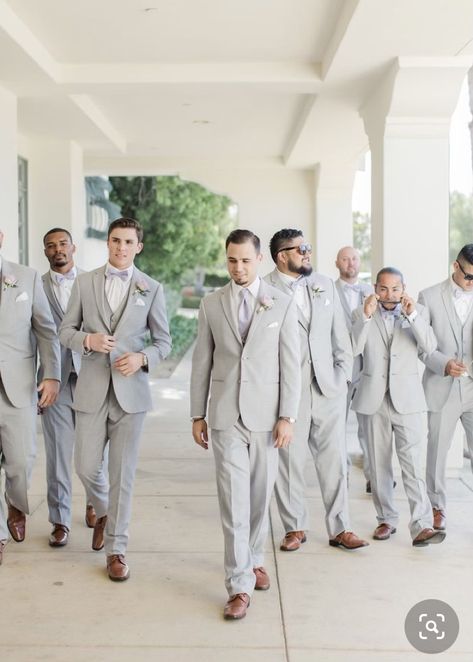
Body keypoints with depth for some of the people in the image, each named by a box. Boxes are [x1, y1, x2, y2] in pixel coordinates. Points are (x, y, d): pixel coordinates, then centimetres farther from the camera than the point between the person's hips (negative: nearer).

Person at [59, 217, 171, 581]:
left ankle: (116, 549, 14)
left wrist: (142, 357, -15)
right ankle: (103, 512, 39)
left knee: (123, 473, 2)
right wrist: (87, 340, -13)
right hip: (92, 390, 1)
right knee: (87, 467, 6)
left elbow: (164, 341, 5)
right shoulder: (84, 282, 5)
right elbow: (65, 330, 8)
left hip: (131, 390, -1)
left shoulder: (151, 288, 2)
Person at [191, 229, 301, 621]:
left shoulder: (282, 304, 0)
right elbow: (201, 363, 7)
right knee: (233, 499, -4)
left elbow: (290, 364, -2)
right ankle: (240, 585, -1)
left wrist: (288, 417, -7)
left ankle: (254, 559, 34)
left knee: (260, 494, 12)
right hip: (226, 415, 0)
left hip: (266, 414, 0)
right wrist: (197, 415, 6)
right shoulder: (211, 305, 5)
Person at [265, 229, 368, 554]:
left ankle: (340, 528, 18)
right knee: (289, 461, 5)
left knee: (334, 459, 7)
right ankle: (295, 527, 21)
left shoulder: (325, 285, 11)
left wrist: (343, 374, 7)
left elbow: (340, 334, 14)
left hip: (328, 388, 4)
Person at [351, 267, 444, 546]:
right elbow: (354, 349, -9)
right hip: (375, 398, 2)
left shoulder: (418, 311, 4)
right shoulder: (362, 313, 4)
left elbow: (430, 347, -9)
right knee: (379, 464, 8)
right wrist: (366, 316, -19)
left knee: (412, 462, -10)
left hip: (407, 398, -1)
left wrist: (412, 315, -20)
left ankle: (422, 525, -11)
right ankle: (387, 519, 20)